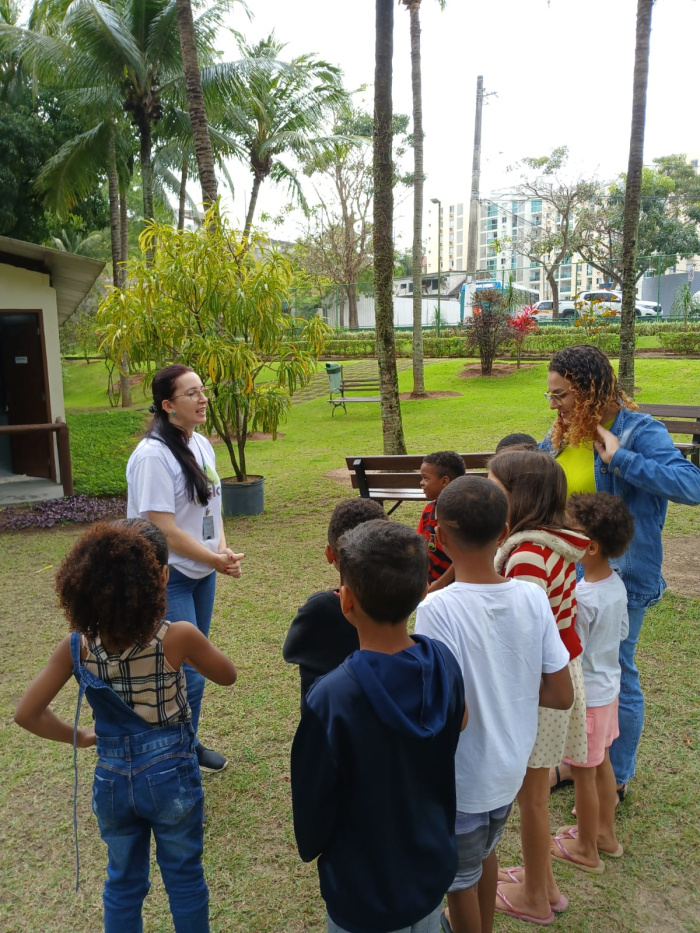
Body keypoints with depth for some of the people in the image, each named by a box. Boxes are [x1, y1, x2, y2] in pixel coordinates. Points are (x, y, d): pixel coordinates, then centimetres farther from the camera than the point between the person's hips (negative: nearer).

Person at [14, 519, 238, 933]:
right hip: (171, 777, -2)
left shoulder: (77, 646, -15)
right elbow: (228, 675, -6)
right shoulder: (178, 637, -24)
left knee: (124, 883, 25)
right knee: (184, 878, 21)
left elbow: (27, 714, -7)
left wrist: (79, 737, 6)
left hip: (113, 780, 3)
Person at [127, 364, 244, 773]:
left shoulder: (203, 445, 3)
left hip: (202, 573, 7)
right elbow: (164, 529, -22)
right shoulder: (153, 455, -21)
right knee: (187, 672, -3)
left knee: (194, 664, 18)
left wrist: (223, 547, -8)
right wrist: (216, 561, -15)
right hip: (168, 578, -7)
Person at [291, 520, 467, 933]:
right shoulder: (444, 663, -17)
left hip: (367, 898, -4)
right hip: (434, 871, 4)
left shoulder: (331, 698, -32)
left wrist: (311, 847, 4)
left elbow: (313, 799, -17)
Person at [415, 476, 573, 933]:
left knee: (459, 878, 21)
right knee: (485, 852, 31)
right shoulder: (533, 597, -14)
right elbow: (562, 696, -7)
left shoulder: (438, 608, -29)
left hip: (461, 780, -6)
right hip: (510, 769, 6)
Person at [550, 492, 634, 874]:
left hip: (585, 696, -8)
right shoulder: (617, 585, -7)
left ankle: (586, 850, 29)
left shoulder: (581, 598, -30)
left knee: (583, 774, 11)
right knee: (601, 764, 24)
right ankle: (605, 833, 42)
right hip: (608, 687, 8)